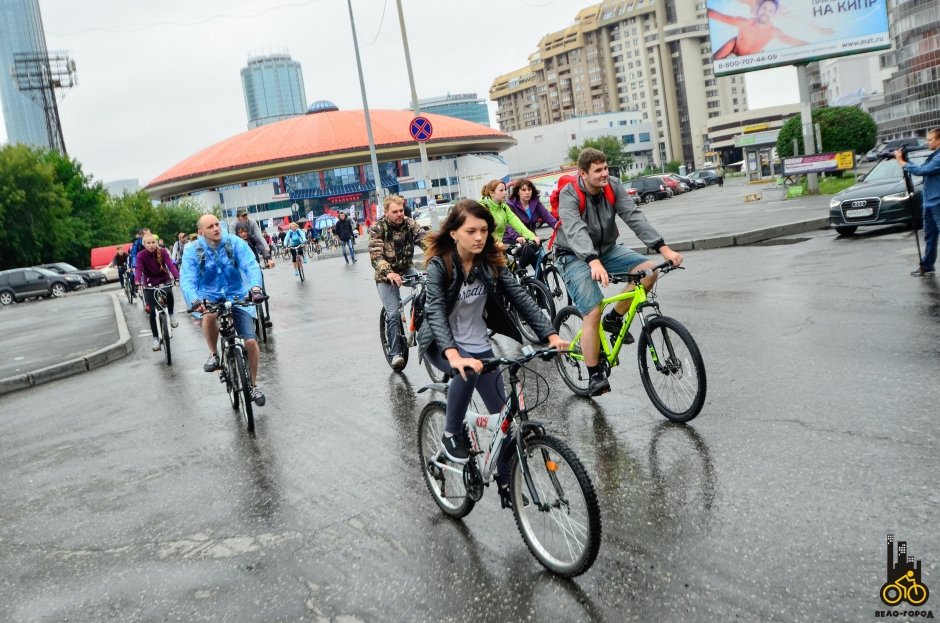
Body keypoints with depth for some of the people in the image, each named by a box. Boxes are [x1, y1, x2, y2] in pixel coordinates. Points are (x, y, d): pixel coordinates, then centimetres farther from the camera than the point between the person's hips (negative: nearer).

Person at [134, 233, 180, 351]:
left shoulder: (163, 252, -14)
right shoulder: (141, 255, -15)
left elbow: (170, 264, -26)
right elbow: (138, 269, -28)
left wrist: (177, 277, -44)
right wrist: (137, 281, -49)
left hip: (164, 280, -1)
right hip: (150, 283, 1)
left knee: (168, 292, -35)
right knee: (152, 311, -4)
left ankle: (171, 314, -7)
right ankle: (155, 338, 7)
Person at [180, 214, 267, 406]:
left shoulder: (235, 243, -11)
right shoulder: (192, 250, -10)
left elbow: (251, 266, -22)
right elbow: (187, 280, -20)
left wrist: (255, 287, -43)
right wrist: (194, 300, -41)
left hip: (237, 296, 1)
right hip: (209, 297, -1)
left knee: (251, 342, -8)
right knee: (209, 315, -38)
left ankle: (254, 386, 14)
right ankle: (214, 355, -10)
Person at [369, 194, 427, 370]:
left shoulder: (409, 223, -7)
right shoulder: (377, 228, -17)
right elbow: (375, 255, -27)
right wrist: (388, 273, -46)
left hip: (406, 269, 3)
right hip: (386, 275, -3)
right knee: (393, 314, -12)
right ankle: (395, 353, 0)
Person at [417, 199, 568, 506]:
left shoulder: (491, 261, -9)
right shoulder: (439, 264, -21)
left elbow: (519, 297, -15)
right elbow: (436, 311, -32)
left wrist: (551, 334, -28)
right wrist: (454, 355, -49)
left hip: (479, 344, 4)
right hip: (441, 344, -4)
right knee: (467, 372, -37)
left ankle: (505, 480, 20)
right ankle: (451, 435, -13)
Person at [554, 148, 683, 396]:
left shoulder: (613, 186, -9)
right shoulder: (569, 194, -22)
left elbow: (634, 217, -17)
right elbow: (576, 231, -37)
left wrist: (663, 248, -29)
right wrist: (594, 262, -55)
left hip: (606, 249, 5)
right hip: (575, 257, -5)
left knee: (648, 270, -16)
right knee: (593, 313, -20)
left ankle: (614, 319, 4)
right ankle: (595, 376, -5)